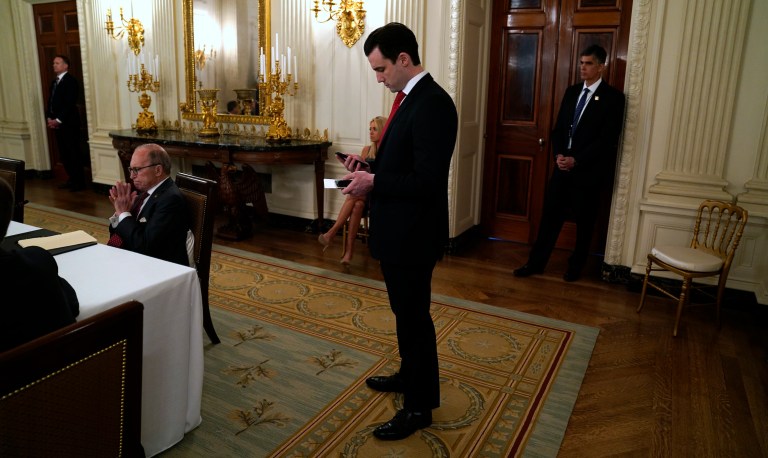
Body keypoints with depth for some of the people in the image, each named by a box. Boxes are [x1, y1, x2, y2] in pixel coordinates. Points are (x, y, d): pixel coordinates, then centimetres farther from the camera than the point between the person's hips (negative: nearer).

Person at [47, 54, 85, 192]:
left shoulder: (71, 81, -8)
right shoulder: (55, 82, 18)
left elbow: (69, 103, -16)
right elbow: (51, 101, 18)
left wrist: (58, 120, -17)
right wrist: (50, 118, 3)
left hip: (69, 123, -8)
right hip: (57, 123, 8)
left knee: (73, 152, -4)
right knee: (64, 153, 10)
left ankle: (79, 182, 2)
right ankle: (72, 179, 18)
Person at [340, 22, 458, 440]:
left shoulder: (432, 103, -21)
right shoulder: (409, 98, 10)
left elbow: (427, 181, -26)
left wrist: (373, 182, -20)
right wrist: (369, 166, 2)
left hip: (413, 233, -10)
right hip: (397, 230, 10)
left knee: (414, 316, 4)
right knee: (405, 312, 23)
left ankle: (419, 406, 23)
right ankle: (410, 375, 44)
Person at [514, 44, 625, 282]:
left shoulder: (613, 97, -6)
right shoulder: (572, 91, 11)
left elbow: (608, 140, -13)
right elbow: (558, 128, 11)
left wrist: (576, 160, -17)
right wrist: (558, 154, -6)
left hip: (588, 170, -4)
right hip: (563, 167, 5)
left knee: (584, 222, 8)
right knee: (550, 215, 5)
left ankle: (576, 267, 24)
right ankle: (535, 262, 13)